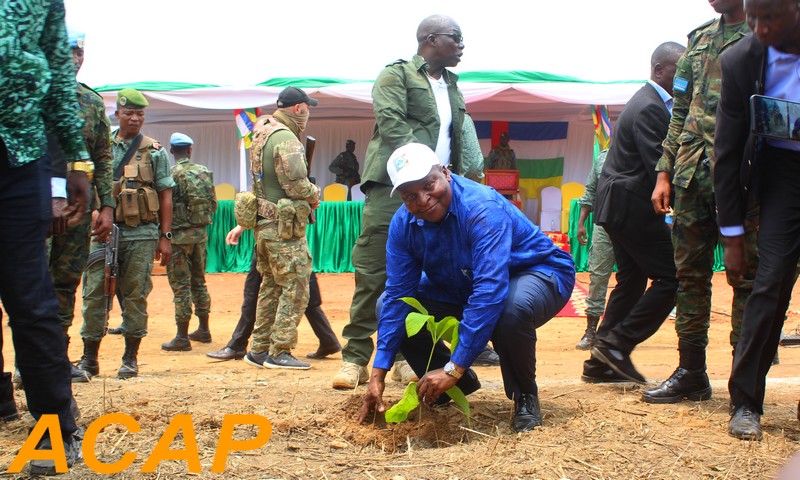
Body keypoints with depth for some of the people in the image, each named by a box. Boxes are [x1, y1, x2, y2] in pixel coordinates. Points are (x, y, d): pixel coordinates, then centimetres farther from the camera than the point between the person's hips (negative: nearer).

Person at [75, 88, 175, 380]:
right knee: (94, 294, 0)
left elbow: (165, 195, 5)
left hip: (141, 234, -2)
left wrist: (165, 236, 0)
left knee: (135, 296, 1)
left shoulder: (154, 151, 5)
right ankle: (89, 359, 8)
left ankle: (130, 359, 10)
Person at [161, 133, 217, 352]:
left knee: (180, 285, -3)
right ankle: (204, 330, 25)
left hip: (179, 235, -6)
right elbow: (213, 205, 9)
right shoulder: (205, 172, 4)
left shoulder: (172, 174, -13)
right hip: (200, 233, 6)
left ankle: (182, 337, -1)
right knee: (199, 282, 17)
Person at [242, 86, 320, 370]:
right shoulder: (286, 139, -16)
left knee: (270, 287, 16)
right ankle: (280, 352, -3)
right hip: (285, 227, -10)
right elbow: (297, 185, -20)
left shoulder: (262, 134, 14)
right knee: (295, 289, -4)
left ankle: (259, 349, 20)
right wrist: (315, 195, -1)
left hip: (264, 224, 10)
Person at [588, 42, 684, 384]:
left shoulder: (650, 102, 17)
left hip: (621, 205, 11)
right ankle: (618, 343, -6)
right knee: (670, 278, -9)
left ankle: (600, 362, 15)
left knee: (631, 281, 13)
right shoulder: (649, 108, -17)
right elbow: (658, 166, -24)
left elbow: (661, 160, 16)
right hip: (632, 205, -11)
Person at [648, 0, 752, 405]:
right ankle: (691, 374, 18)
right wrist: (665, 172, 13)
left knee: (745, 275, -1)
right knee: (690, 274, 9)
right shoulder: (699, 39, 17)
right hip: (692, 175, 6)